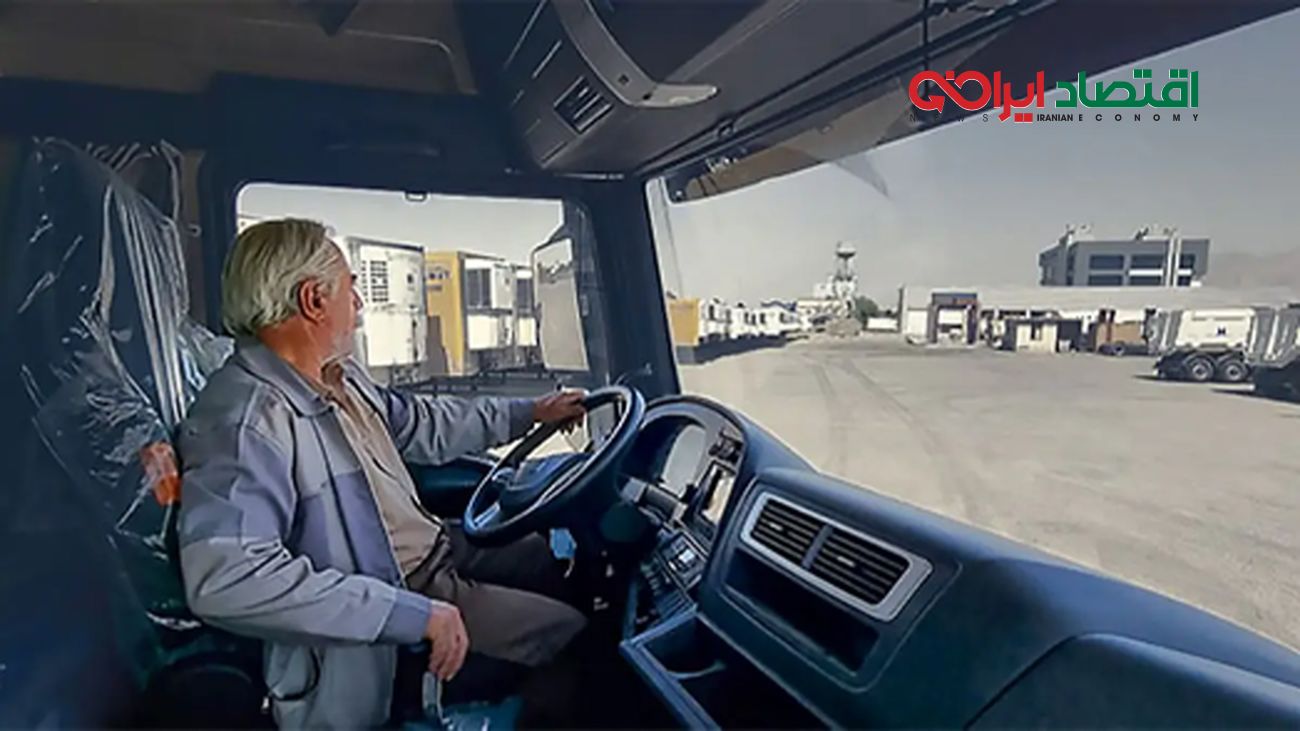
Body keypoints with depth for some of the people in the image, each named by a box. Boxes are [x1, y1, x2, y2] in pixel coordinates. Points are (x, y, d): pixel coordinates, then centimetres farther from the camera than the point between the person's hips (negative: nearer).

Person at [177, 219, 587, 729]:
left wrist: (529, 412, 21)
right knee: (568, 631, -6)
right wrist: (415, 614, -38)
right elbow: (227, 579, -39)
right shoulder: (244, 420, -28)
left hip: (443, 553, 10)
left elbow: (422, 424, 16)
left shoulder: (340, 377, 2)